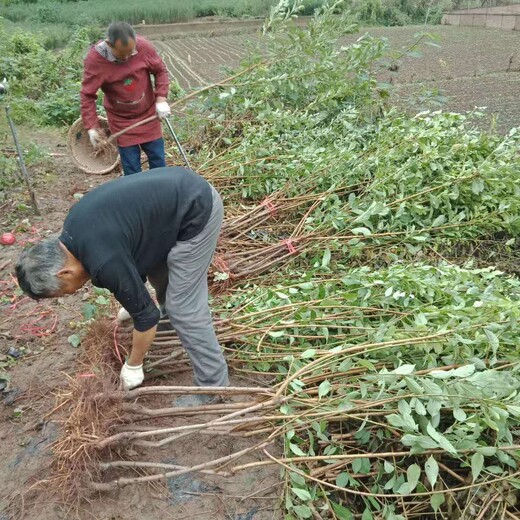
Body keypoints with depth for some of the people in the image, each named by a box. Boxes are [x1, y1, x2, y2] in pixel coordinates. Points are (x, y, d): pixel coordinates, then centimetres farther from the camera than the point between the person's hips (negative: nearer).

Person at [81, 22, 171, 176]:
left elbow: (160, 70, 0)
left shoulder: (144, 47, -17)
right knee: (131, 167, 1)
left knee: (158, 159, 12)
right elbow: (87, 96, -16)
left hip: (148, 114, 2)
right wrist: (92, 127, -19)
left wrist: (161, 98, -11)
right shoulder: (94, 59, -21)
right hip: (121, 120, -2)